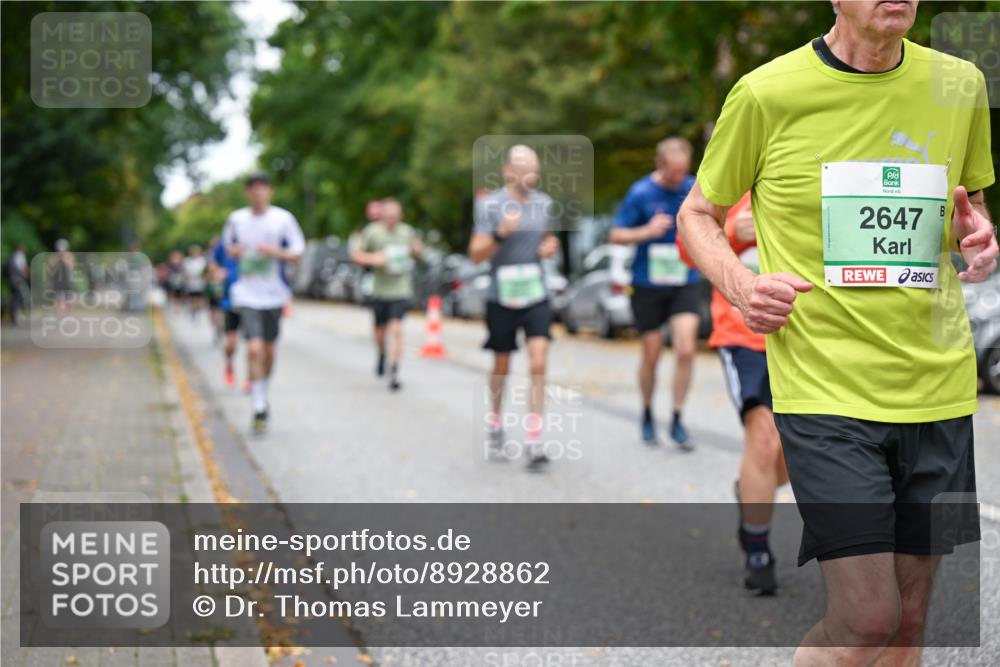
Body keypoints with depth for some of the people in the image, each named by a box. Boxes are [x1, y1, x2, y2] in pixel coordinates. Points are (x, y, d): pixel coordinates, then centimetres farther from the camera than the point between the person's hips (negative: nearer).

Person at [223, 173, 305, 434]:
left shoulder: (283, 218, -3)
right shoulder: (236, 219, 1)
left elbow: (297, 254, 0)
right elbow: (228, 246, 17)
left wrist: (276, 252, -19)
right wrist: (234, 251, -7)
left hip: (274, 295, 1)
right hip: (247, 295, -1)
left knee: (269, 349, 13)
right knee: (254, 349, -15)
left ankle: (263, 395, 38)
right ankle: (259, 409, -10)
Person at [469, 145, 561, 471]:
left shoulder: (544, 203, 6)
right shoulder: (490, 205, -7)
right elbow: (476, 254, -11)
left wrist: (550, 246, 0)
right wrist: (501, 233, -27)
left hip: (536, 296, 2)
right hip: (501, 297, -2)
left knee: (538, 364, -11)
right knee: (502, 365, 12)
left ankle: (533, 442, -9)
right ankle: (495, 425, 38)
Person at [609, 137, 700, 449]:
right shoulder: (640, 193, -8)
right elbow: (616, 235, -4)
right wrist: (647, 231, -20)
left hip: (684, 282, 2)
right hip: (648, 283, -1)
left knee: (686, 350, -11)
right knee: (651, 355, 7)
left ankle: (677, 420, 2)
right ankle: (648, 416, 28)